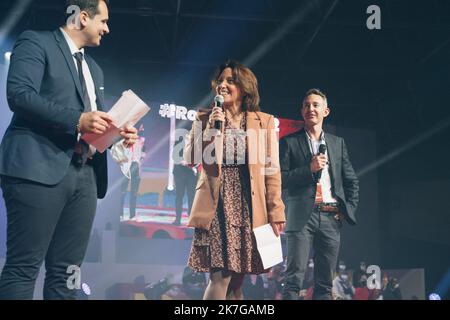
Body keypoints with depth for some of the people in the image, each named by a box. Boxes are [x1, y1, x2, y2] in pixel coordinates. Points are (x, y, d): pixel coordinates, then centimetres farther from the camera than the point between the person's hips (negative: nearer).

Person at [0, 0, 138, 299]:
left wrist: (119, 132, 3)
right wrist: (77, 119, -19)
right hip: (40, 169, -7)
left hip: (84, 174, 8)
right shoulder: (36, 42, 2)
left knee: (65, 272, 7)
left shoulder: (93, 68, 26)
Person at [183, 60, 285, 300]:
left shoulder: (264, 121, 8)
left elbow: (271, 170, 4)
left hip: (249, 207, 1)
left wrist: (275, 211, -1)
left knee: (237, 279, 5)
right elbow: (189, 159, 3)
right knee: (220, 276, -11)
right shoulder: (206, 117, 10)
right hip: (218, 204, -1)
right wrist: (210, 128, -8)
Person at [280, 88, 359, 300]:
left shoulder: (338, 143, 16)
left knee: (325, 283, 7)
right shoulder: (289, 142, 5)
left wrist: (348, 209, 8)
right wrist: (309, 169, -13)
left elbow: (351, 181, 19)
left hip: (332, 217, 4)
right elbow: (280, 179, -3)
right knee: (294, 279, -8)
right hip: (302, 216, -4)